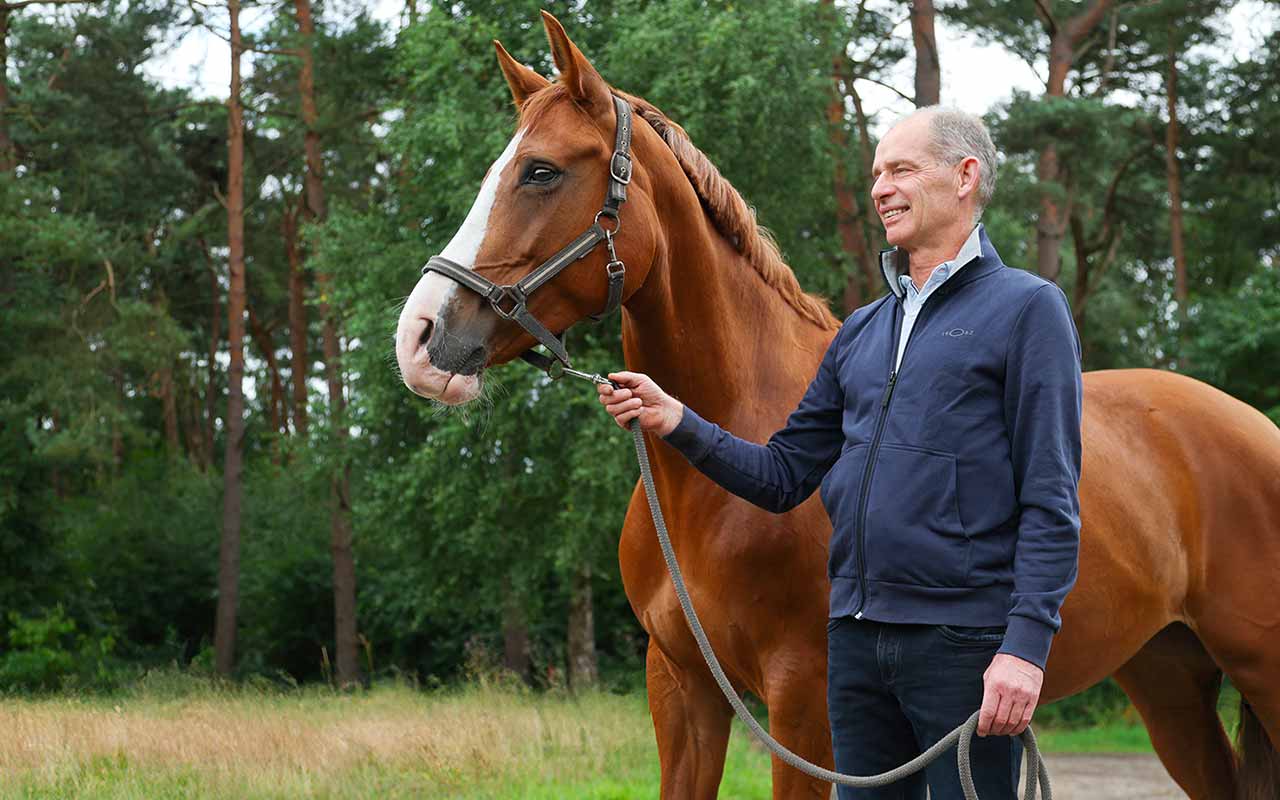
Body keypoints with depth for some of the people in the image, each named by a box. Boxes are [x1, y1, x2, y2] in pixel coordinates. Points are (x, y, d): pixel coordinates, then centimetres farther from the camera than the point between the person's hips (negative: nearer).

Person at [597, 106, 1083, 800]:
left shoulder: (1025, 308, -2)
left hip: (966, 640, -6)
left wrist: (1027, 644, -18)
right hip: (856, 637, 6)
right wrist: (674, 422, 0)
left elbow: (1051, 502, -9)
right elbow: (783, 477, 15)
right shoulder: (861, 331, 18)